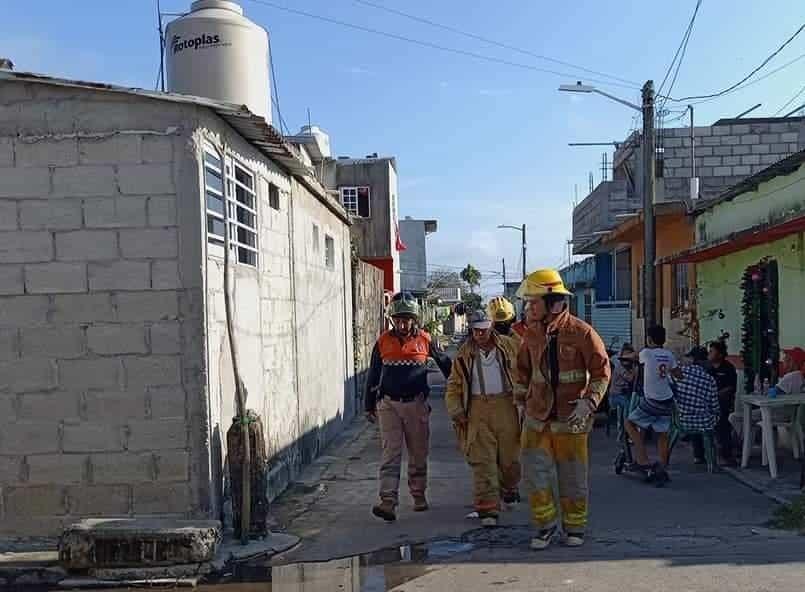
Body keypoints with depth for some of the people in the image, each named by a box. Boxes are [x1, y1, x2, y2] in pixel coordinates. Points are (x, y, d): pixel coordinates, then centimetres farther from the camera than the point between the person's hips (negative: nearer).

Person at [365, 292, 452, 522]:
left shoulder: (425, 340, -1)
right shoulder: (383, 341, 1)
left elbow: (445, 364, 14)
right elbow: (373, 375, 11)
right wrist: (369, 405, 13)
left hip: (416, 405, 0)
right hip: (388, 405, 0)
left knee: (418, 454, 12)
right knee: (390, 454, -6)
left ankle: (418, 495, 28)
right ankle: (388, 502, -11)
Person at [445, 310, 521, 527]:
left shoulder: (508, 346, 5)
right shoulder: (465, 354, 7)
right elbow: (454, 386, 10)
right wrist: (456, 411, -2)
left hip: (506, 405, 0)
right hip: (478, 409, 0)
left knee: (510, 457, 9)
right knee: (483, 462, -5)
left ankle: (509, 490, 40)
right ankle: (488, 509, -2)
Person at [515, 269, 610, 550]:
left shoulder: (582, 332, -10)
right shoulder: (532, 334, 5)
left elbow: (601, 371, -8)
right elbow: (523, 370, 20)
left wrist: (588, 402, -17)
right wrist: (522, 400, 17)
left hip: (571, 419, -4)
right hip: (537, 418, 4)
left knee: (573, 477, 8)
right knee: (534, 473, 0)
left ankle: (575, 527, 26)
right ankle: (546, 526, 17)